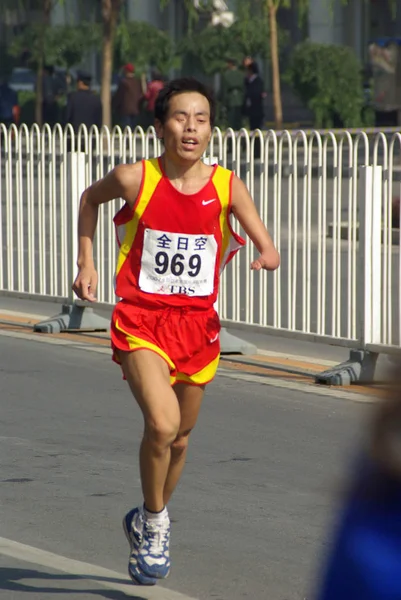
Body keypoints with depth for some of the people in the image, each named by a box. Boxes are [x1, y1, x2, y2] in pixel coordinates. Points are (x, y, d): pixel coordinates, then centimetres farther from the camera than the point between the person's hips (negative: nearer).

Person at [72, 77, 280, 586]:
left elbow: (268, 248, -11)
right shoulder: (135, 180, -10)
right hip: (141, 320, -3)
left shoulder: (227, 187, -7)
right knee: (162, 424, -23)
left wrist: (266, 255, -34)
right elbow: (90, 199, 11)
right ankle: (154, 521, 2)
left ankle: (147, 524, 43)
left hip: (197, 323, 3)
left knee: (179, 438, 17)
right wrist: (86, 263, 8)